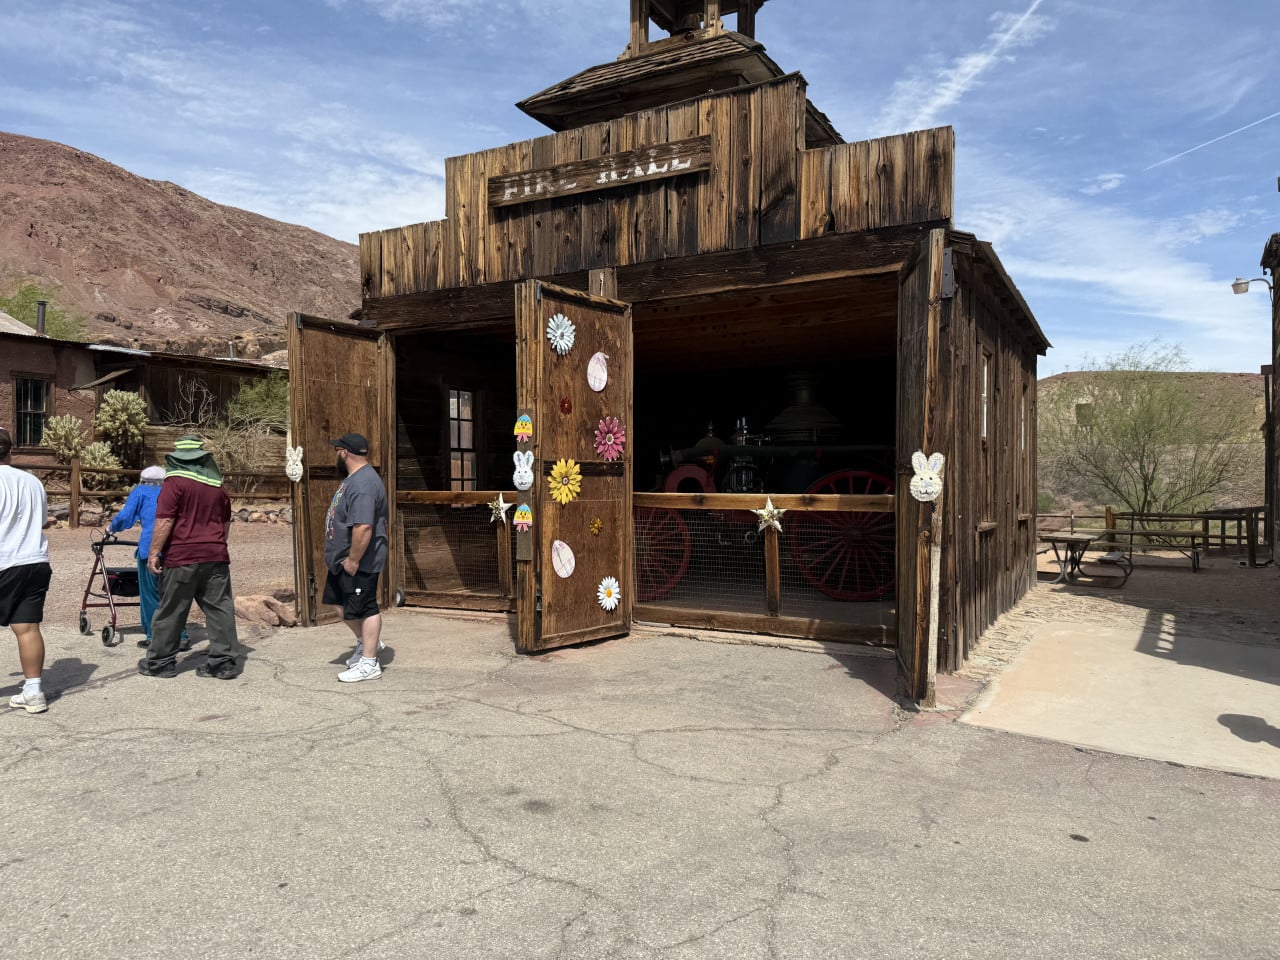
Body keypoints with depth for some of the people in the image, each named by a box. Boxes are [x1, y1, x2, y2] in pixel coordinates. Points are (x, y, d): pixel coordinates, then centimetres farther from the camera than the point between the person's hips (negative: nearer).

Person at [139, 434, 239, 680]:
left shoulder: (175, 482, -6)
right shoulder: (217, 484, 12)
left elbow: (164, 521, -12)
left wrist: (154, 552, -7)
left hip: (182, 557, -5)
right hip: (216, 556, 5)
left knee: (171, 611, 6)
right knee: (220, 608, 4)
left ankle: (160, 662, 17)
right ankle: (223, 662, 4)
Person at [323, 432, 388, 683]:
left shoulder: (363, 484, -25)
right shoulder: (354, 477, 11)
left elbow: (363, 527, -32)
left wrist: (353, 560, -26)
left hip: (359, 562, -11)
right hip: (343, 559, 11)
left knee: (364, 608, -1)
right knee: (340, 601, 21)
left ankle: (369, 664, 9)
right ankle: (366, 641, 37)